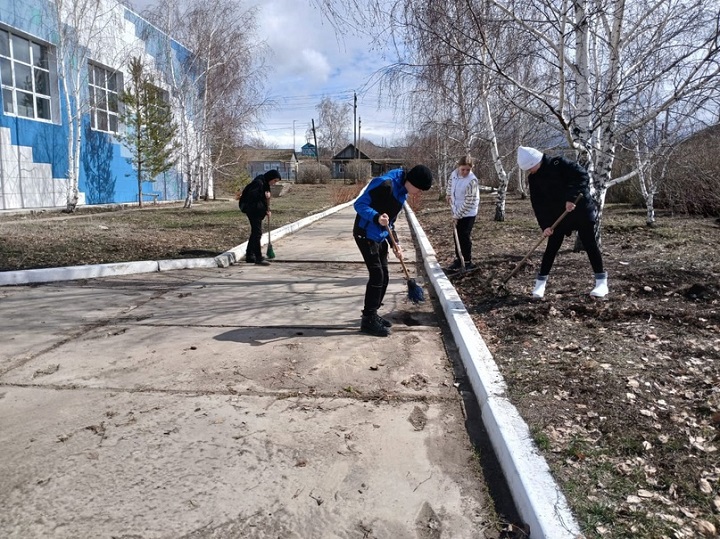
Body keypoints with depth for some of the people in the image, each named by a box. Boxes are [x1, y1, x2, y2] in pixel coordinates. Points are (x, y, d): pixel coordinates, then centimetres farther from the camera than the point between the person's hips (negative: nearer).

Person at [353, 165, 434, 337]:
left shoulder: (402, 192, 10)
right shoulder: (385, 183, -19)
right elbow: (359, 204, -21)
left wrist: (395, 244, 11)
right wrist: (377, 217, -36)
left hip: (380, 237, 9)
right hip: (366, 234, -9)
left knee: (384, 277, 10)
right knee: (377, 275, -10)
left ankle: (372, 314, 24)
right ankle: (368, 320, 0)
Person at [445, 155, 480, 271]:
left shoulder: (472, 181, -25)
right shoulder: (454, 174, -5)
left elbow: (468, 202, -24)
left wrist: (458, 215, -20)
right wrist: (448, 194, 18)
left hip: (467, 214, -7)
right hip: (457, 212, 7)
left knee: (465, 237, -5)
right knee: (457, 236, 13)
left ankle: (468, 262, 7)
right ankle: (458, 259, 24)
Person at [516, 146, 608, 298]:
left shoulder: (559, 164, -15)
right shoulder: (533, 178, 0)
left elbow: (583, 176, -22)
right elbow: (538, 204, -1)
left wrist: (572, 197, -33)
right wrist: (545, 225, -11)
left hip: (581, 209, -4)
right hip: (558, 215, 4)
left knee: (590, 244, 0)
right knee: (551, 247, 2)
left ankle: (601, 282, 10)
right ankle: (540, 282, 10)